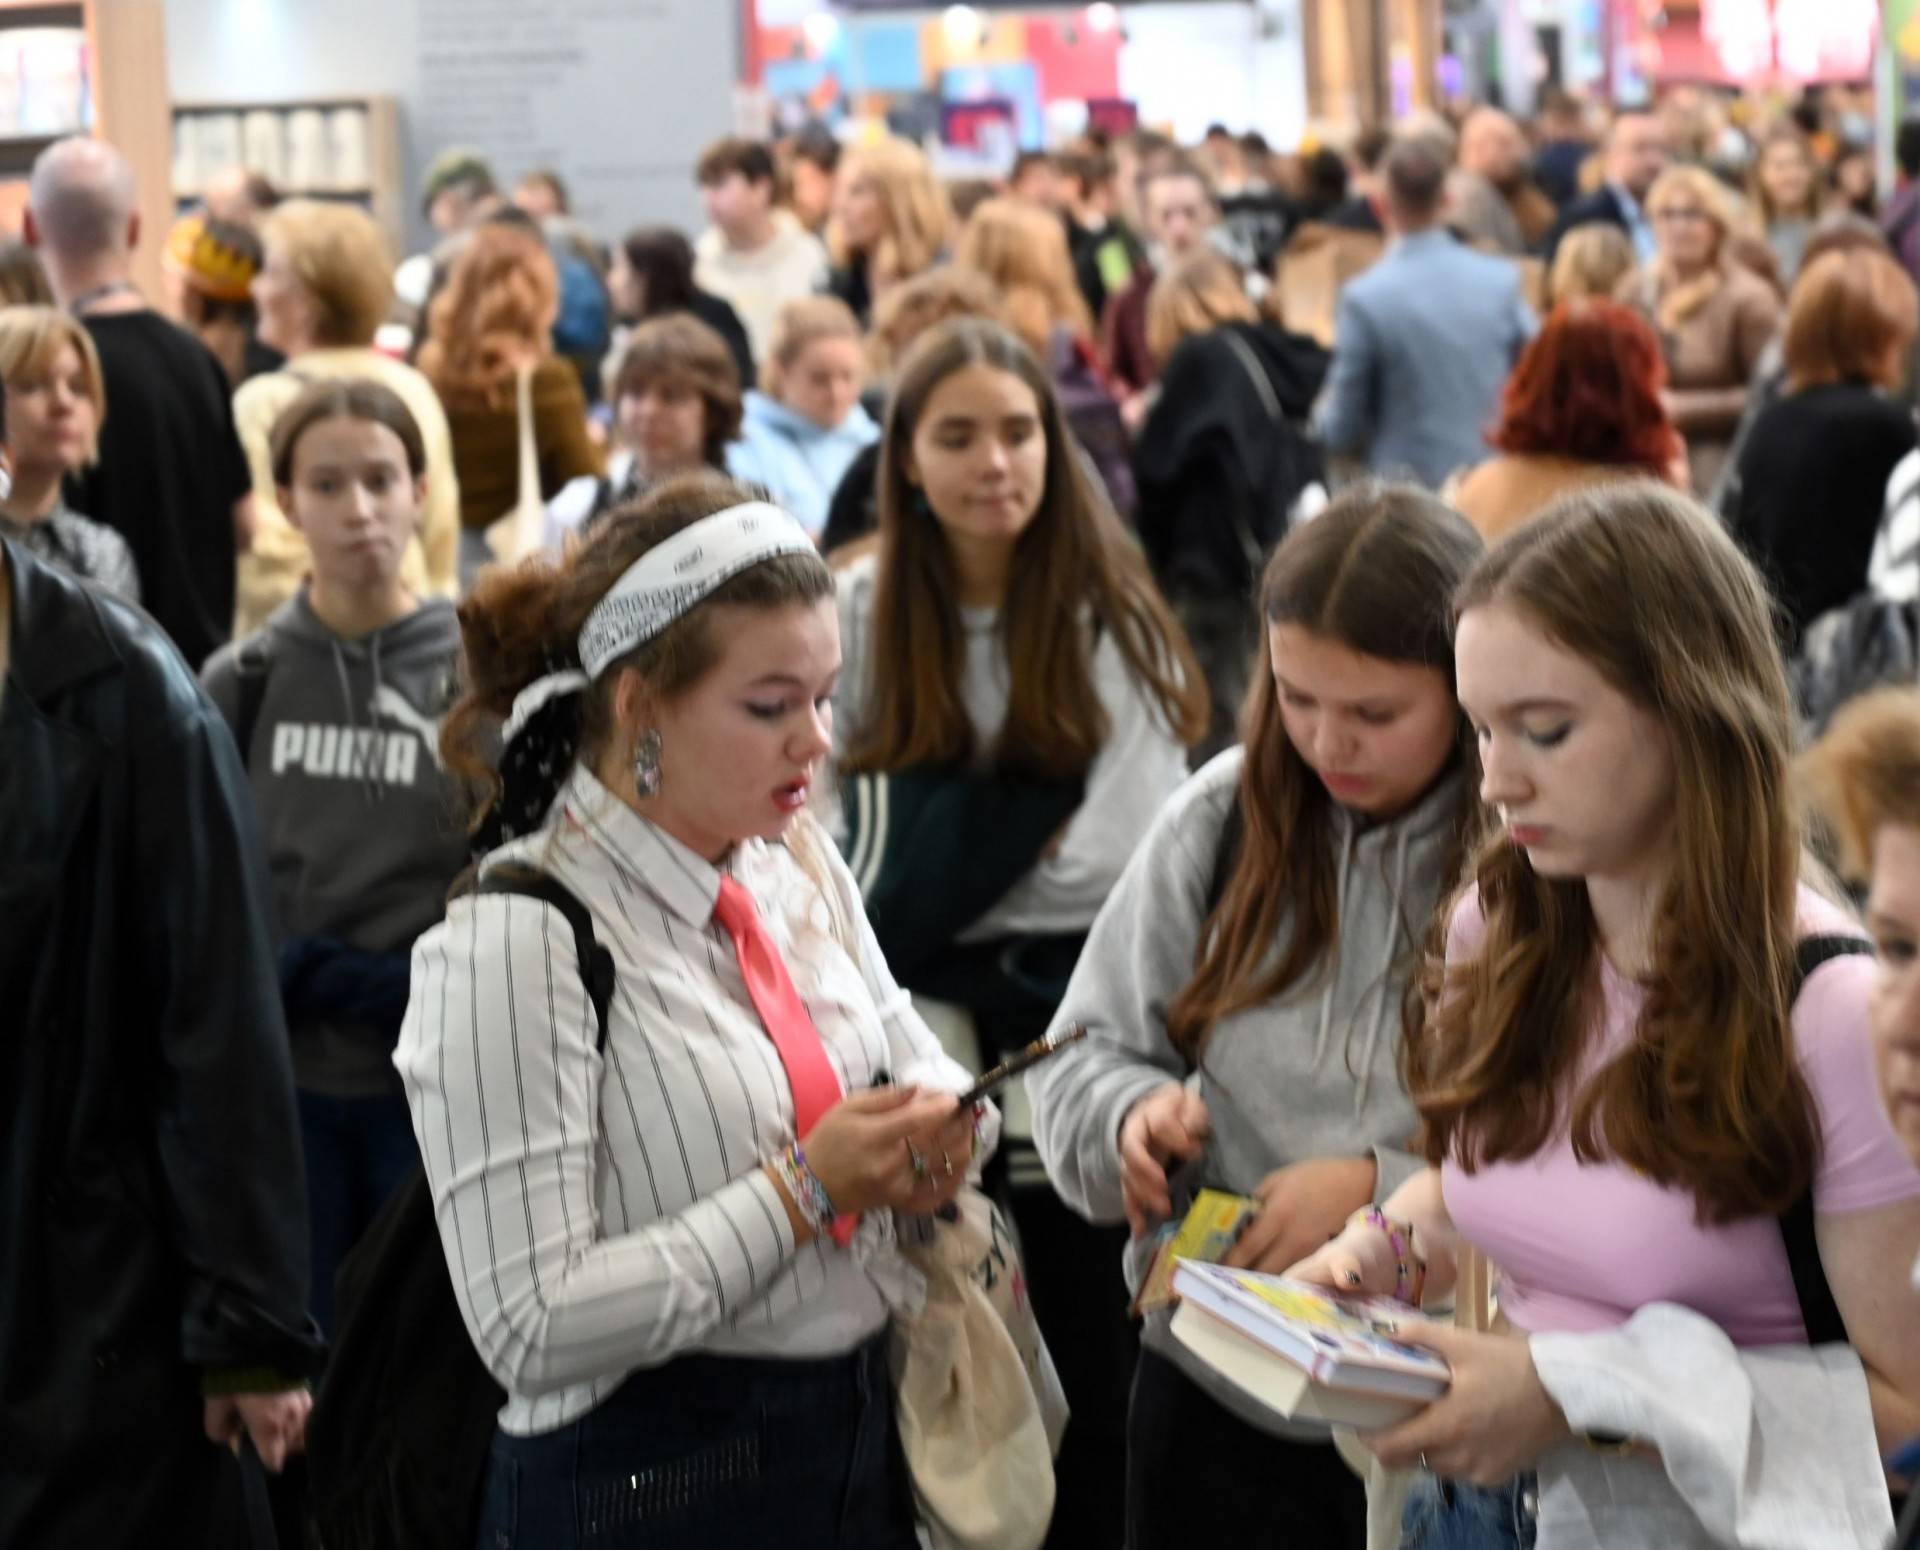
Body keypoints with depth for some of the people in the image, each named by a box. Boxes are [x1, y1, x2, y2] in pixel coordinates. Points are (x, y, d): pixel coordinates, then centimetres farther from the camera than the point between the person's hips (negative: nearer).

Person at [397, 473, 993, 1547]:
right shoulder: (519, 944, -18)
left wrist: (934, 1136, -5)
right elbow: (533, 1331, -22)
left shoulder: (800, 867, 4)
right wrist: (803, 1189, -21)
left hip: (861, 1450, 7)